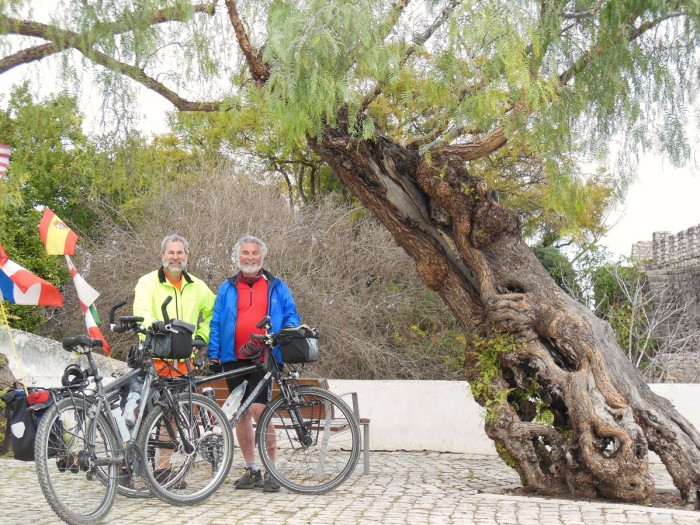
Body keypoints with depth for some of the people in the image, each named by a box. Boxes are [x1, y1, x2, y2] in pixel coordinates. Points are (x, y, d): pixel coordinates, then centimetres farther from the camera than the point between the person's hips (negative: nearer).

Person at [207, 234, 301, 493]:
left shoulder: (277, 287, 11)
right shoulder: (227, 288, 14)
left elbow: (291, 316, 13)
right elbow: (216, 323, 13)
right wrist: (213, 354, 5)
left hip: (265, 359, -3)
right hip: (234, 359, 3)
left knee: (258, 409, -17)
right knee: (241, 414, 7)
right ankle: (251, 471, 17)